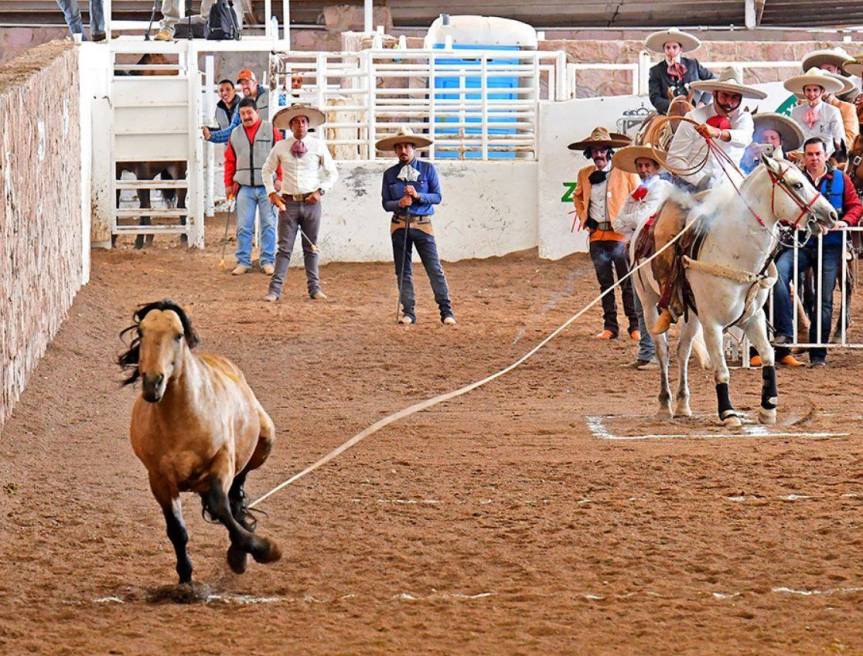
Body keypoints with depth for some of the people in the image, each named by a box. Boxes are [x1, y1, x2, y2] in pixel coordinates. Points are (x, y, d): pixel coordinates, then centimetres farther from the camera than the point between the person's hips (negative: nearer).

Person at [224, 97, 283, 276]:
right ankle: (243, 261, 6)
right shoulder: (235, 134, 12)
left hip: (267, 186, -2)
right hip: (244, 187, 2)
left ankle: (268, 261, 7)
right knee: (243, 226, 0)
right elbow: (229, 161, 15)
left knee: (269, 225, 1)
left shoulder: (271, 130, 3)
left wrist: (280, 180, -7)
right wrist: (228, 184, 11)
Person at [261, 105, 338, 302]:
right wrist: (271, 193, 4)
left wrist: (320, 191, -5)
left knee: (311, 247, 8)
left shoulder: (318, 146, 2)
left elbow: (332, 172, 9)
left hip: (311, 202, 0)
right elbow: (267, 170, 16)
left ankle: (314, 288, 16)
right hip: (289, 202, 0)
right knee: (284, 247, -4)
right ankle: (275, 289, -6)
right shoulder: (280, 148, 3)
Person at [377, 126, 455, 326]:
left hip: (423, 225, -2)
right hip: (400, 225, 2)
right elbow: (385, 203, 6)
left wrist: (418, 196, -17)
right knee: (403, 271, 4)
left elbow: (437, 197, 0)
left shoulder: (428, 169, 2)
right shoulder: (390, 174, 6)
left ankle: (446, 311, -3)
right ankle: (408, 311, 10)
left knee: (435, 269, -6)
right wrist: (399, 203, -14)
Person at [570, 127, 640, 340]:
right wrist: (583, 217, 13)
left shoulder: (625, 171, -4)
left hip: (621, 235, -4)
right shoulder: (585, 174, 10)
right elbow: (578, 196, 27)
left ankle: (635, 327, 1)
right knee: (605, 284, 8)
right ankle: (610, 327, 13)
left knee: (628, 283, -4)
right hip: (597, 235, 4)